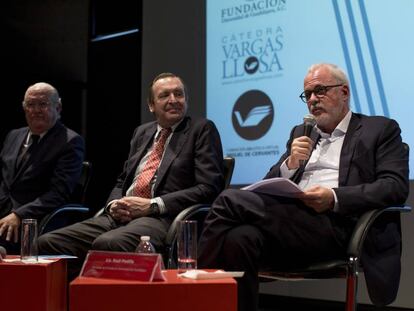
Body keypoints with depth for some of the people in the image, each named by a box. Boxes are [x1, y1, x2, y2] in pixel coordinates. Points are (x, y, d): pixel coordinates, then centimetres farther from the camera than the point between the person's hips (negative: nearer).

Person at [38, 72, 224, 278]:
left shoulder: (202, 130, 6)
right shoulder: (142, 132, 24)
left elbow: (209, 188, -6)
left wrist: (153, 205, -12)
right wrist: (114, 204, 3)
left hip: (162, 218, -6)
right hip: (120, 216, 6)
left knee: (107, 244, -37)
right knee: (46, 243, -15)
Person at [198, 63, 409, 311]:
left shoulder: (381, 130, 12)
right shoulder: (301, 133, 28)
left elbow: (396, 187, -4)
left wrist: (334, 198, -17)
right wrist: (291, 164, -1)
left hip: (334, 225, -5)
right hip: (288, 218, 5)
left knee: (231, 200, -23)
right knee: (239, 238, -33)